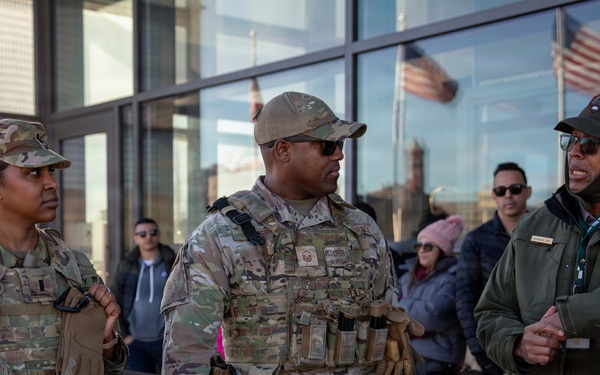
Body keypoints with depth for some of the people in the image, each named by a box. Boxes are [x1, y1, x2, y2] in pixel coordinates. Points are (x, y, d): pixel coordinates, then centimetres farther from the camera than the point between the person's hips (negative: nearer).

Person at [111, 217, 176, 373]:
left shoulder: (174, 264, 0)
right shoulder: (126, 267, 5)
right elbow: (113, 303, 7)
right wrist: (123, 335, 1)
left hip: (168, 342, -2)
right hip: (136, 343, 2)